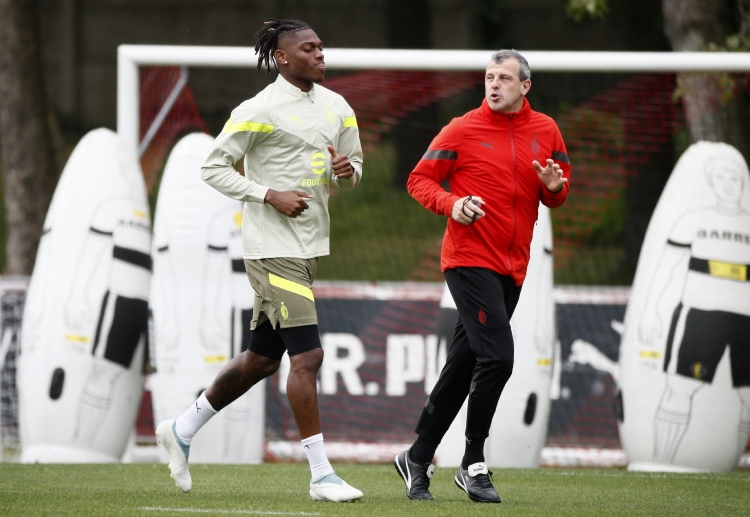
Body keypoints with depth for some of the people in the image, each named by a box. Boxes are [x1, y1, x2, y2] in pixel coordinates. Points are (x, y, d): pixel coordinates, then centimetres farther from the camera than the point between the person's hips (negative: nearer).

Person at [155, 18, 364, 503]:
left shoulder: (336, 107, 11)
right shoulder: (259, 111, -10)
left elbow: (355, 168, 21)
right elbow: (214, 167, -7)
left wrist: (347, 170, -3)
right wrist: (270, 196, -16)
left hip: (310, 246, 8)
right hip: (273, 248, -8)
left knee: (262, 358, 14)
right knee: (308, 355, -12)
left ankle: (183, 430, 31)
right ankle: (321, 475, -8)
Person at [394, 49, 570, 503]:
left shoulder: (546, 131, 8)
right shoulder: (464, 130, -4)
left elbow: (557, 194, 17)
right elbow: (420, 179, 1)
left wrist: (555, 187, -7)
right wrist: (451, 204, -17)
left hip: (512, 268, 5)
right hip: (469, 258, -5)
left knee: (465, 364, 11)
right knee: (497, 356, -18)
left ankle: (418, 458, 22)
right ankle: (474, 465, -7)